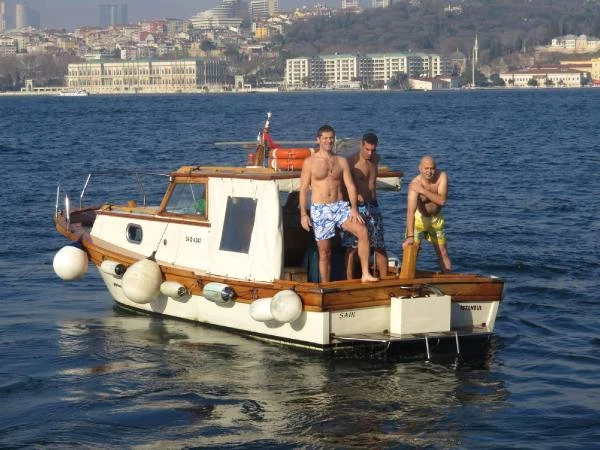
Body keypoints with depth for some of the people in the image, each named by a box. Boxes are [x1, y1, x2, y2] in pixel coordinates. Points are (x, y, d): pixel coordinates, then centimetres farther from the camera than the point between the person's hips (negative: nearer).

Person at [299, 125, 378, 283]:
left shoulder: (341, 161, 9)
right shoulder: (310, 162, 1)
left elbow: (350, 186, 5)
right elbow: (303, 188, 0)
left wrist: (354, 209, -8)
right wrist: (303, 214, -8)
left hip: (340, 206, 2)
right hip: (319, 210, -2)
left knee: (362, 231, -21)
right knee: (324, 252, 1)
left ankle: (365, 274, -19)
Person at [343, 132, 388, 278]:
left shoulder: (375, 159, 12)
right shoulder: (352, 161, -9)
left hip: (373, 206, 6)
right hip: (357, 207, -6)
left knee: (380, 247, 7)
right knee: (352, 247, -7)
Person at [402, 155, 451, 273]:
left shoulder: (442, 176, -21)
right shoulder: (415, 183, -31)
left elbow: (442, 200, -30)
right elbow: (410, 211, -40)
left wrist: (423, 191, -37)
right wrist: (410, 236, -49)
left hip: (436, 218, 4)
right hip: (419, 218, -3)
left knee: (443, 253, 10)